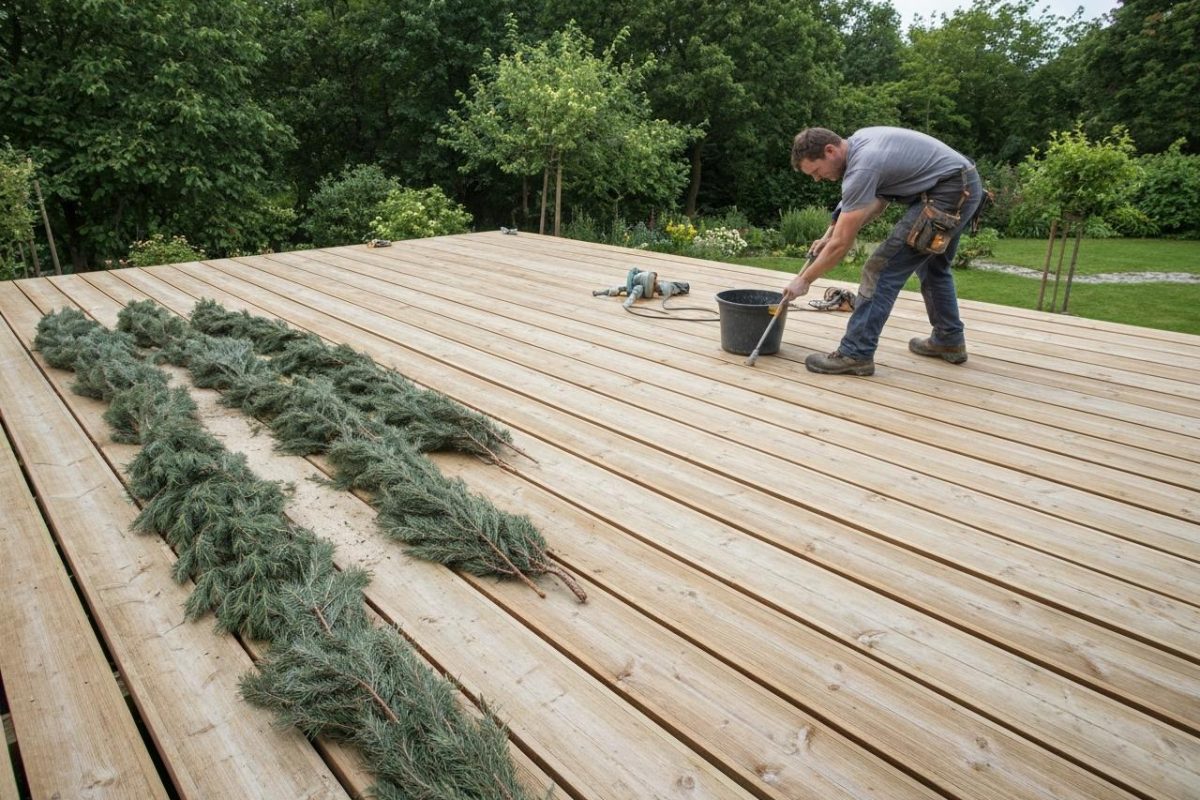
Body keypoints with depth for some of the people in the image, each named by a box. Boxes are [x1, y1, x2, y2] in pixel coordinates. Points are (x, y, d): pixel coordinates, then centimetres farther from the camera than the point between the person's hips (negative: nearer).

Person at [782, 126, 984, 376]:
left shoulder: (862, 167, -21)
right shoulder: (858, 142, 8)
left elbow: (842, 244, -18)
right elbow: (879, 201, 18)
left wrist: (804, 280, -8)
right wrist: (829, 235, 13)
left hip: (947, 193, -10)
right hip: (966, 186, 10)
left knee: (883, 268, -10)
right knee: (933, 266, 26)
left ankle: (856, 354, -9)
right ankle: (950, 341, 35)